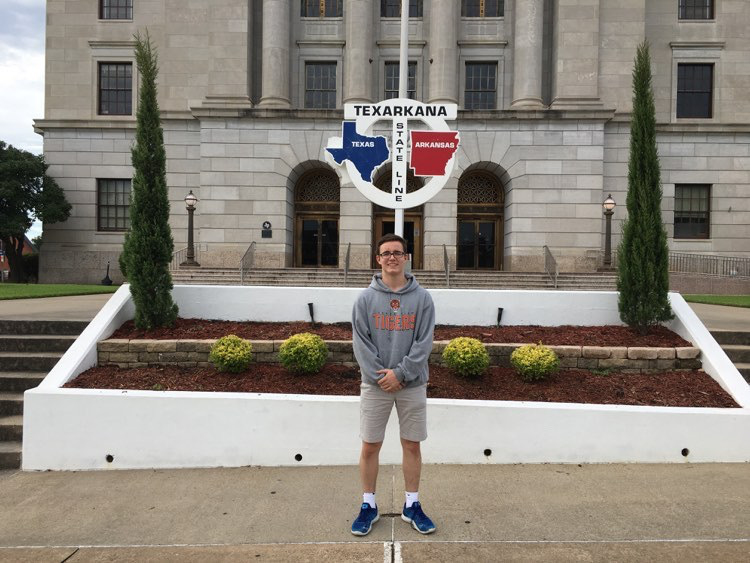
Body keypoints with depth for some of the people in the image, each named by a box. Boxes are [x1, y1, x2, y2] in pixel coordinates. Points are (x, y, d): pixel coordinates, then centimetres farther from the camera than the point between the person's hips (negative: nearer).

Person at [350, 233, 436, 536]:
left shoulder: (422, 298, -1)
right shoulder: (366, 298, -1)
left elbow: (424, 342, -5)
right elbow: (360, 342, -4)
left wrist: (400, 373, -13)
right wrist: (381, 376, -13)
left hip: (412, 384, 0)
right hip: (375, 384, 0)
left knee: (412, 445, 9)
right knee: (370, 446, 7)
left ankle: (412, 505, 26)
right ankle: (368, 506, 23)